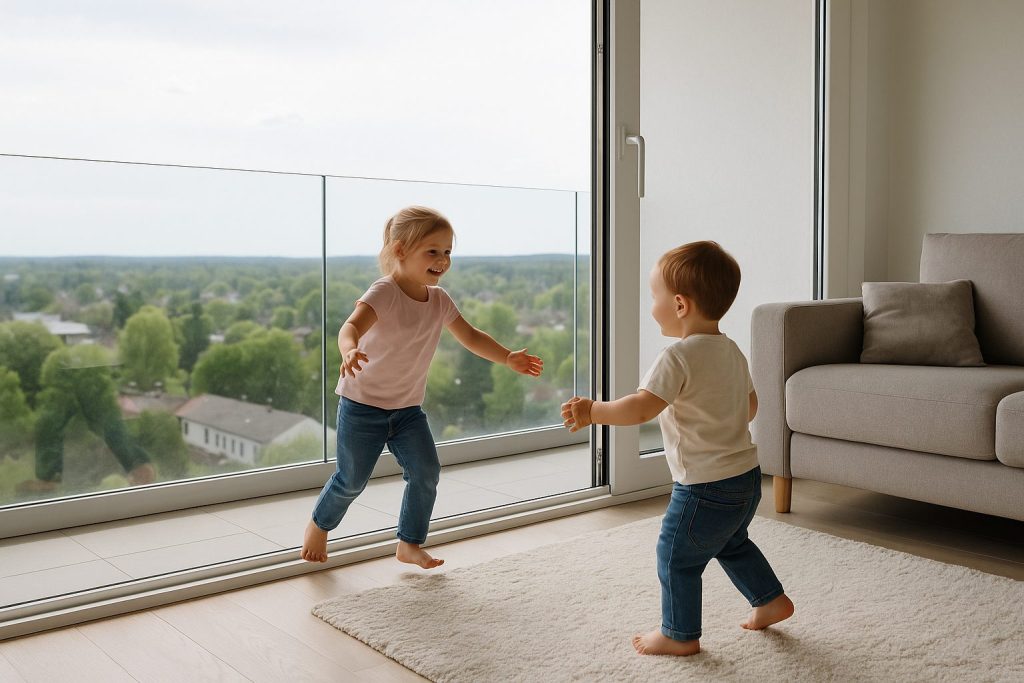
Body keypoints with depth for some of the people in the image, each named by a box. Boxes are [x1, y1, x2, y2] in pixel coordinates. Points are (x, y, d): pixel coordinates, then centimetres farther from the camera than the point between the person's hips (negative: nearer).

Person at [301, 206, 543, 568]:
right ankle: (319, 524, 34)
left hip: (408, 408, 6)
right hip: (362, 405, -6)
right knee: (352, 479, 4)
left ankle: (409, 544, 13)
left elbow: (471, 337, 11)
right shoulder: (384, 293, -22)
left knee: (426, 471, -6)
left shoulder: (439, 300, 0)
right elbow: (351, 326, -39)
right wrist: (350, 350, -61)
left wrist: (509, 358, 1)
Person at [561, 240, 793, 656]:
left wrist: (593, 411, -21)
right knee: (732, 544, 31)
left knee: (676, 556, 8)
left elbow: (640, 409, -30)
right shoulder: (732, 351, 6)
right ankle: (771, 600, 41)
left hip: (705, 487, -9)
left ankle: (680, 635, 21)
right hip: (746, 476, 9)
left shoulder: (679, 357, -22)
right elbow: (750, 406, 17)